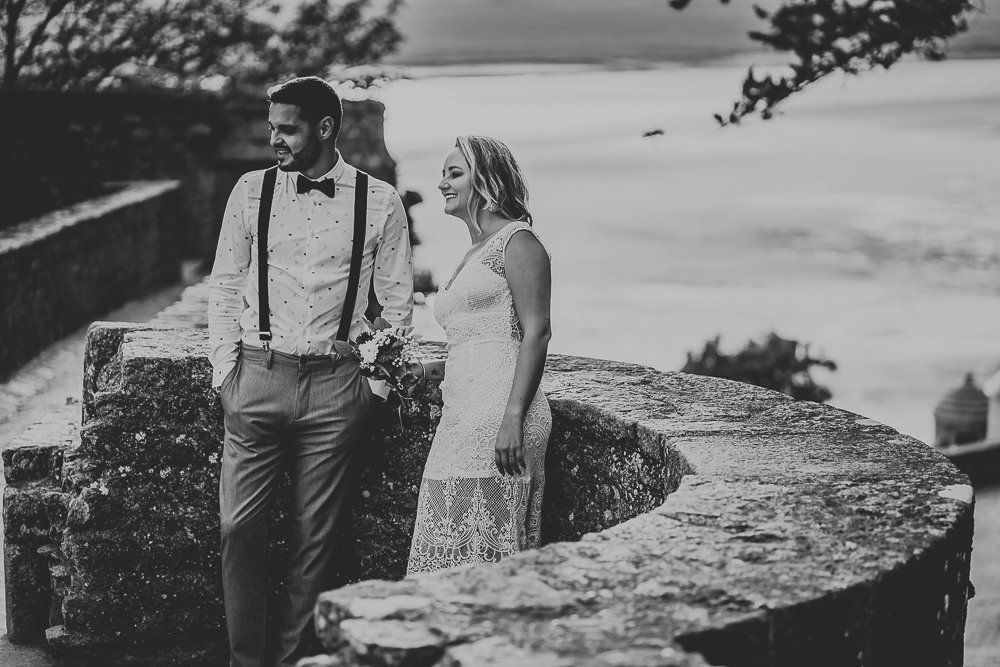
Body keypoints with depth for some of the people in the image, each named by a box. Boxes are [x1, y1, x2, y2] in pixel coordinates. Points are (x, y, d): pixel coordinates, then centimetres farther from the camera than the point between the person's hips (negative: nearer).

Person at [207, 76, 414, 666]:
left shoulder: (380, 202, 2)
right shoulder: (253, 191, 5)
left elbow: (397, 298, 8)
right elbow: (225, 285, 9)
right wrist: (225, 369, 2)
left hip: (334, 385, -1)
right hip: (258, 376, 1)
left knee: (319, 534, 4)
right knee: (241, 526, -1)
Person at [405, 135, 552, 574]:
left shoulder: (516, 241, -2)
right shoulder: (472, 255, 25)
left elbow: (536, 333, -12)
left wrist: (513, 419, -20)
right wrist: (435, 369, 15)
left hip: (499, 412, -9)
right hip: (462, 418, 9)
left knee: (484, 555, -11)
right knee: (455, 550, 4)